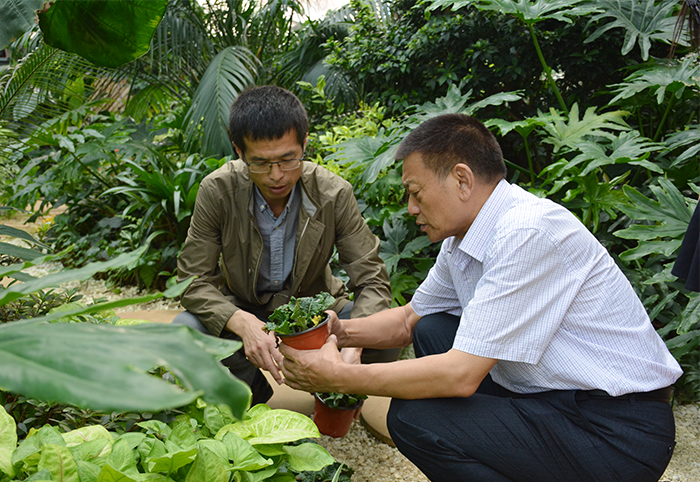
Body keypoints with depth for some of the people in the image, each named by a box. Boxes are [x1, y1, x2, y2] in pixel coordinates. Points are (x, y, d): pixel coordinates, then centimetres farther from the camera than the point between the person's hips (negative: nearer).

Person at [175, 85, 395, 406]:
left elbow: (372, 280, -18)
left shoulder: (334, 194, -20)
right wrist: (243, 323, -38)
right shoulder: (217, 191, -20)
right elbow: (193, 280, -17)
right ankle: (251, 388, 1)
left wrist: (352, 346, -38)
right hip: (242, 311, 0)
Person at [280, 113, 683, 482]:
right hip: (558, 397, 9)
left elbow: (461, 374, -25)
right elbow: (409, 319, 18)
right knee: (432, 331, 9)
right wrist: (341, 332, 0)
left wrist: (341, 378, -18)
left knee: (412, 418, -19)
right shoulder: (461, 237, 4)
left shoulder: (528, 233, -24)